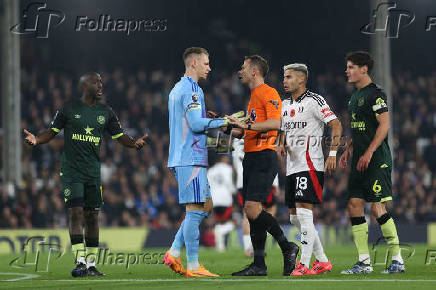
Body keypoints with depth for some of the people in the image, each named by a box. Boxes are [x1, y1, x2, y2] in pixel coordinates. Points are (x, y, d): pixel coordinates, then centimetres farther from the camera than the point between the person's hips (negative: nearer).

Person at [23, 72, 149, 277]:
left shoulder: (106, 112, 9)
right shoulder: (69, 109, 0)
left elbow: (120, 136, 11)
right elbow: (52, 132, 4)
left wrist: (134, 143, -10)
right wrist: (36, 140, -16)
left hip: (93, 173, 4)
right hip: (71, 172, -4)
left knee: (92, 217, 5)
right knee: (76, 213, -13)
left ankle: (91, 264, 10)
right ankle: (80, 262, -14)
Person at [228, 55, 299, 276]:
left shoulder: (268, 94, -8)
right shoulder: (254, 96, 23)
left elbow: (275, 123, -22)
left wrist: (246, 125, -23)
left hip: (264, 157, -10)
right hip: (251, 157, 10)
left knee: (252, 208, -19)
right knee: (251, 211, 6)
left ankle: (287, 247, -7)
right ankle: (258, 265, 7)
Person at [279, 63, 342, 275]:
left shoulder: (314, 101, -7)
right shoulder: (286, 105, 17)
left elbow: (336, 126, -11)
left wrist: (332, 154, -18)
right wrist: (281, 145, 8)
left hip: (310, 165, -9)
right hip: (292, 167, 9)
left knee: (304, 212, -15)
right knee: (295, 217, 9)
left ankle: (304, 264, -15)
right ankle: (322, 261, 18)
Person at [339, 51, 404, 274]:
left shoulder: (375, 94, -11)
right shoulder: (355, 96, 17)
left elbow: (384, 125, -17)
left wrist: (368, 153, -21)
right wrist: (348, 150, 16)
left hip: (377, 161, -9)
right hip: (360, 162, 9)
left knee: (377, 207, -11)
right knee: (354, 205, 4)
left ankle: (398, 260, -4)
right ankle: (364, 262, 6)